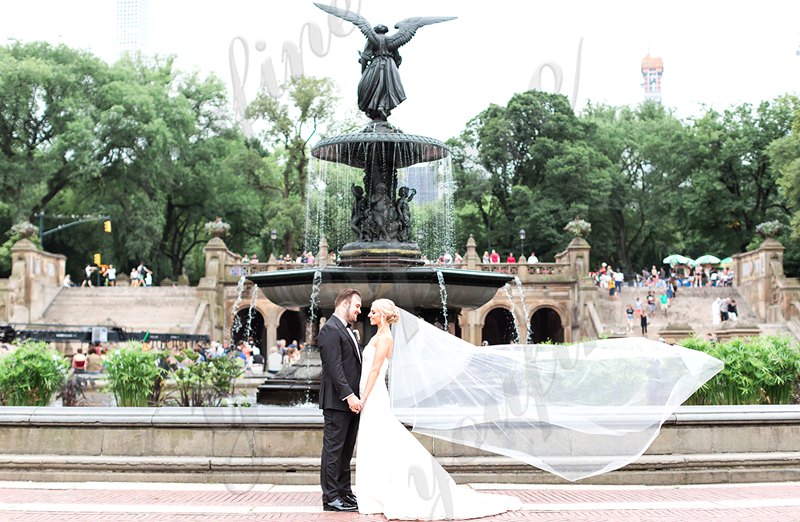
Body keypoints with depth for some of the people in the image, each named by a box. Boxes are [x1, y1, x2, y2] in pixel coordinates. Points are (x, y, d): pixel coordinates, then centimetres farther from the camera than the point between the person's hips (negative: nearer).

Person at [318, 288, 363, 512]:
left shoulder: (346, 330, 19)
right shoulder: (330, 329, -12)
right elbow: (334, 367, -19)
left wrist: (355, 396, 12)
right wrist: (349, 395, -23)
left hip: (350, 401, 10)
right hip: (337, 401, -10)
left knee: (346, 451, 13)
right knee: (333, 450, -4)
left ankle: (345, 493, 20)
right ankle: (331, 498, -1)